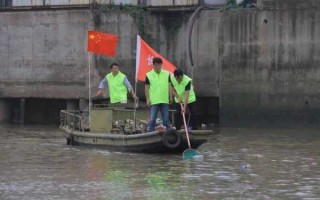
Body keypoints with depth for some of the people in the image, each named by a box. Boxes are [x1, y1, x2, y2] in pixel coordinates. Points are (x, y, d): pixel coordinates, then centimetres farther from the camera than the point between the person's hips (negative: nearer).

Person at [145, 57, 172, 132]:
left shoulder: (167, 74, 6)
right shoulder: (149, 75, -1)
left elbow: (169, 86, 10)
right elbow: (146, 88, 1)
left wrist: (171, 96, 4)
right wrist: (147, 99, -4)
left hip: (165, 100, 2)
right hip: (154, 101, -2)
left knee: (166, 119, 8)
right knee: (152, 119, -2)